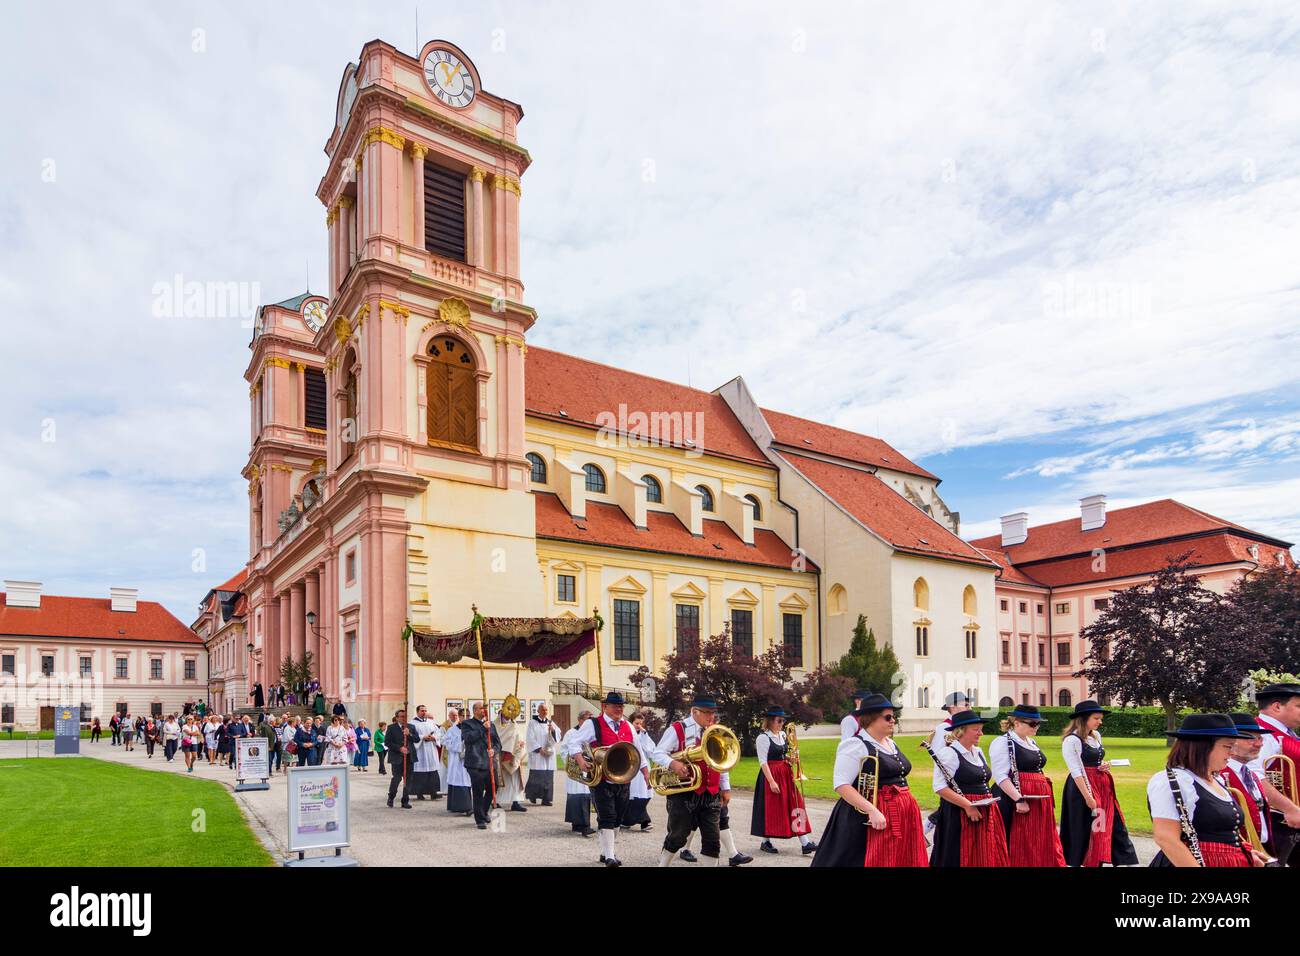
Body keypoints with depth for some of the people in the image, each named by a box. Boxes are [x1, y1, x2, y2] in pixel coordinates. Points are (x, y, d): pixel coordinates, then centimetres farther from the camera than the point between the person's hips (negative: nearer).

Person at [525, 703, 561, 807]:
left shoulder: (551, 723, 14)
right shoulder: (532, 723, 1)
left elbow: (558, 736, 5)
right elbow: (531, 739, -5)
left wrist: (553, 730, -15)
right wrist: (539, 749, -14)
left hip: (549, 754, 4)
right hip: (536, 754, -4)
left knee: (548, 777, -1)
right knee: (536, 776, -6)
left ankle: (546, 799, 2)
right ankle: (532, 795, 13)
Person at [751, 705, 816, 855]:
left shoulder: (782, 735, 10)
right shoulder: (763, 738, -13)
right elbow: (763, 762, -16)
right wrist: (772, 782, -21)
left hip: (785, 775, 7)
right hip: (771, 775, -7)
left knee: (795, 805, 2)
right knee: (771, 809, 1)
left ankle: (805, 843, 2)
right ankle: (766, 842, 17)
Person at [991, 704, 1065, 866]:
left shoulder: (1032, 742, 17)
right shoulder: (1002, 743, -11)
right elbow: (1001, 777, -19)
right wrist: (1019, 799, -25)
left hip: (1040, 800, 9)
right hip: (1016, 799, -9)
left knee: (1043, 844, 10)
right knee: (1020, 848, -3)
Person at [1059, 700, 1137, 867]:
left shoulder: (1096, 735, 9)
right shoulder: (1071, 740, -16)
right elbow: (1076, 772, -19)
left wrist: (1104, 766, 1)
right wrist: (1088, 797, -22)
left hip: (1103, 787, 8)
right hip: (1082, 787, -8)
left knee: (1116, 827, 9)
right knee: (1082, 830, 1)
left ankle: (1129, 862, 15)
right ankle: (1074, 862, 13)